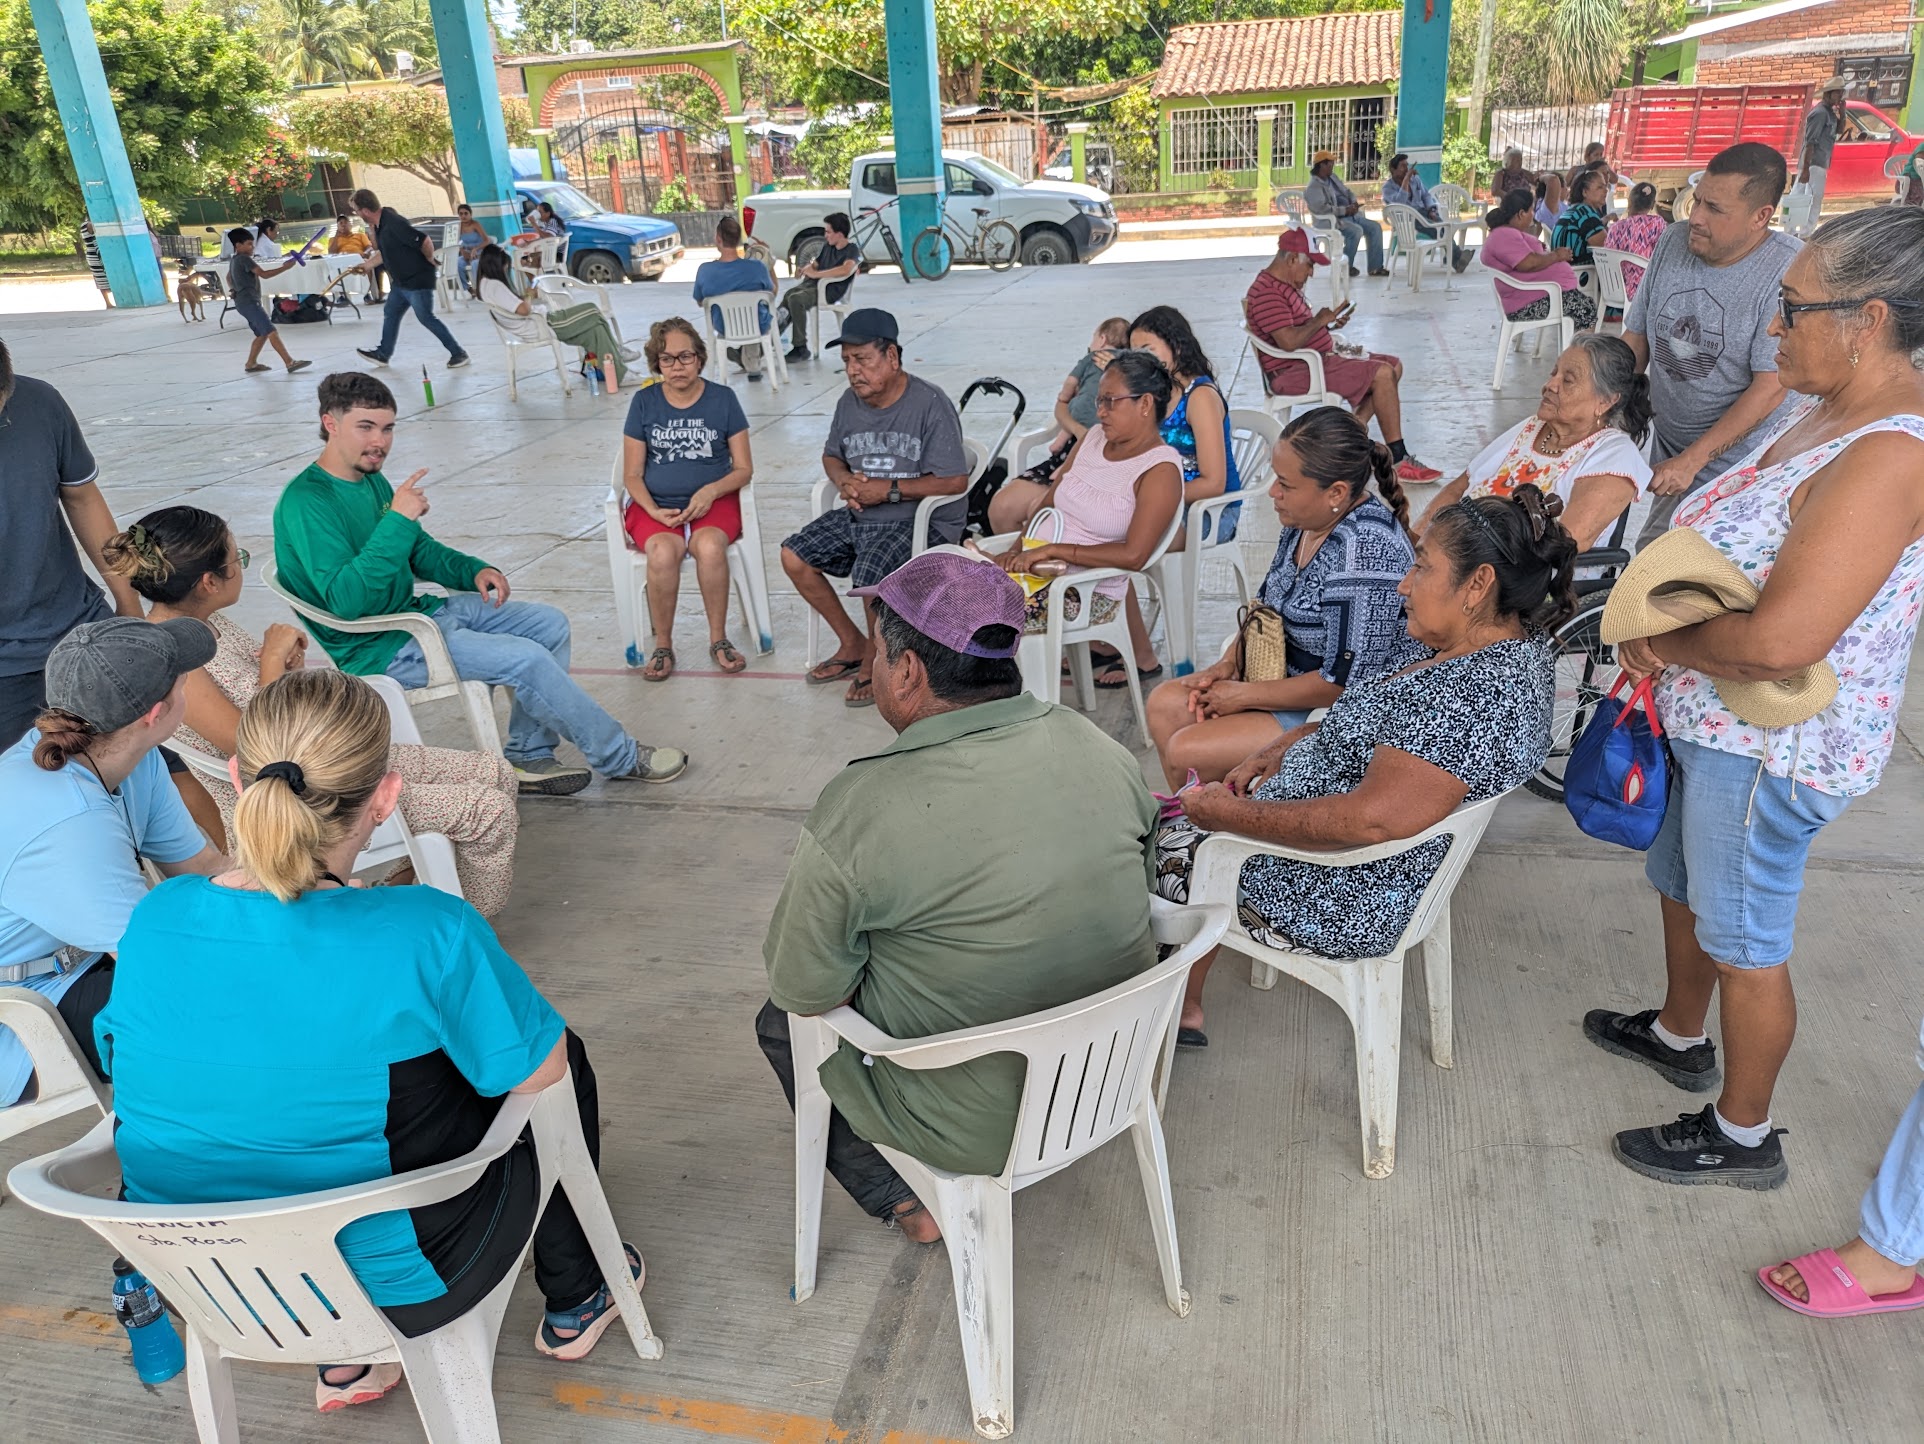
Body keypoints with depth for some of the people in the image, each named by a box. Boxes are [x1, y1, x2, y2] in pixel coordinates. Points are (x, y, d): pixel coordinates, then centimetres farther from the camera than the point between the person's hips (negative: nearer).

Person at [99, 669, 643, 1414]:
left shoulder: (155, 920, -13)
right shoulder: (426, 934, -29)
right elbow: (537, 1071, -14)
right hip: (391, 1289, -5)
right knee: (564, 1054, 18)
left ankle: (345, 1361, 34)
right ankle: (574, 1302, 40)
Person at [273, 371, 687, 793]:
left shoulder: (370, 479, 8)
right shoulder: (305, 502, -21)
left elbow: (418, 550, 21)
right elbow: (346, 600, -31)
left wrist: (473, 571, 1)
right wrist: (397, 520, -33)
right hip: (380, 648, -10)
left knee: (548, 622, 4)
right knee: (526, 658, -20)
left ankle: (529, 757, 6)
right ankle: (620, 759, -4)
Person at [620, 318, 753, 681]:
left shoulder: (722, 398, 4)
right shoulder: (644, 402, 5)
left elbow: (744, 468, 4)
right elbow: (632, 475, 6)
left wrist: (711, 491, -15)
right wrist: (655, 511, -13)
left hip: (713, 501, 0)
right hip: (656, 505, 0)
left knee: (709, 546, -35)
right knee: (663, 552, -34)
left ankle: (718, 639, -14)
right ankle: (663, 646, -14)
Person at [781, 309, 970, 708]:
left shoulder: (930, 403, -14)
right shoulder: (850, 402, 7)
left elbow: (955, 481, -18)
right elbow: (831, 455, 23)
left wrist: (889, 489, -20)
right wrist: (844, 481, -2)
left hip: (921, 521, -8)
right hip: (858, 515, 8)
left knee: (869, 573, -31)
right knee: (794, 556, -2)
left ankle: (874, 659, -2)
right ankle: (852, 644, 12)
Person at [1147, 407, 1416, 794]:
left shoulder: (1363, 549, -29)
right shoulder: (1307, 517, -2)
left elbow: (1346, 682, -28)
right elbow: (1269, 606, 15)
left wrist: (1243, 695, -18)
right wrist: (1228, 665, -2)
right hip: (1287, 677, 9)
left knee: (1186, 753, -17)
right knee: (1165, 705, 5)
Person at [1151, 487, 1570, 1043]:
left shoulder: (1478, 691, -30)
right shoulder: (1498, 642, 3)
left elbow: (1374, 819, -36)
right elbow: (1366, 722, 14)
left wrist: (1230, 813, -27)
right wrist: (1279, 751, 1)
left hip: (1341, 898, -10)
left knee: (1146, 847, 3)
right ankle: (1185, 1010, 26)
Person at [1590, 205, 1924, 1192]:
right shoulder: (1827, 410, 3)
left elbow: (1779, 641, -37)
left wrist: (1659, 642, -19)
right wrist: (1659, 632, -3)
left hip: (1770, 749, -9)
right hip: (1709, 723, 10)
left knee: (1744, 943, 8)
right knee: (1683, 885, 27)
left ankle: (1743, 1136, 29)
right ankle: (1679, 1036, 51)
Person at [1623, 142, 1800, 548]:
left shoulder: (1787, 273, -20)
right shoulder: (1673, 242, -1)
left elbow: (1770, 389, -21)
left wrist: (1691, 461, -23)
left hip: (1736, 465, -6)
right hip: (1670, 452, 6)